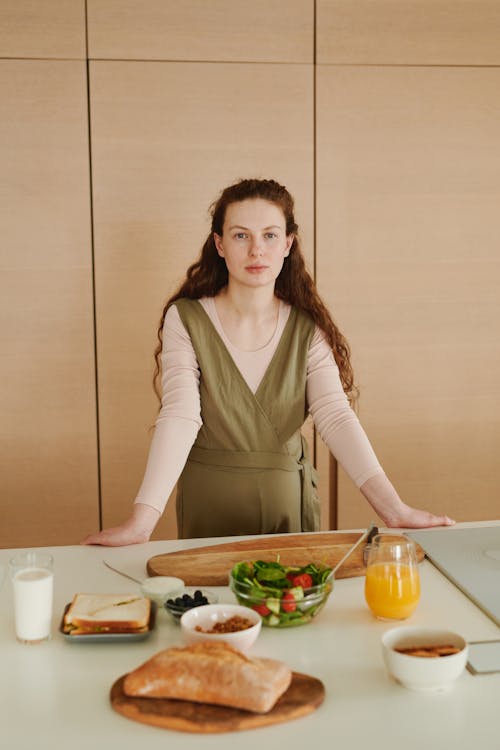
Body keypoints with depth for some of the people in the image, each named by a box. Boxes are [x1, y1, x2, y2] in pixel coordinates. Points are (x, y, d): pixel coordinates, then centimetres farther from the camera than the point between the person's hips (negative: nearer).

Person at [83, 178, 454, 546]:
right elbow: (179, 418, -20)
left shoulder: (307, 329, -5)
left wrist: (391, 506, -28)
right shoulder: (185, 319, -10)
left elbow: (336, 416, -15)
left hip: (288, 501, 2)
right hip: (209, 503, -1)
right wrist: (142, 520, -32)